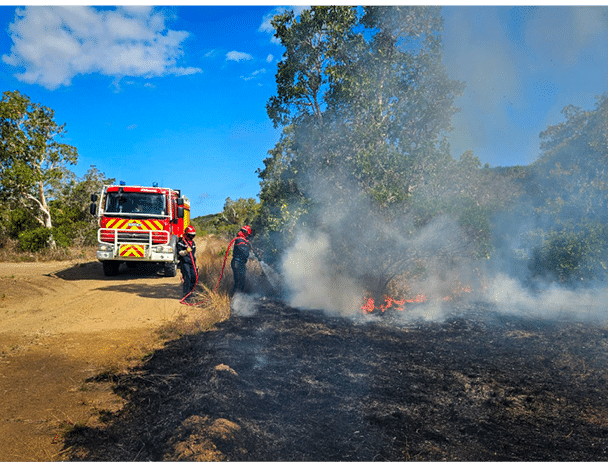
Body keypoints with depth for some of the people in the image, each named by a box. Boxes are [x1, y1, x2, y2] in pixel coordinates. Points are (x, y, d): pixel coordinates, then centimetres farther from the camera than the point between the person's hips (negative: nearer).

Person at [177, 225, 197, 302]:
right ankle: (186, 294, -4)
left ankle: (191, 291, 19)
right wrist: (186, 251, -28)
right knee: (187, 277, -11)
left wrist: (195, 263, 25)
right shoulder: (181, 242, -5)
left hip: (192, 263, 7)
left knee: (194, 277, 3)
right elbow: (179, 252, -10)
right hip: (185, 263, -7)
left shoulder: (193, 243, 18)